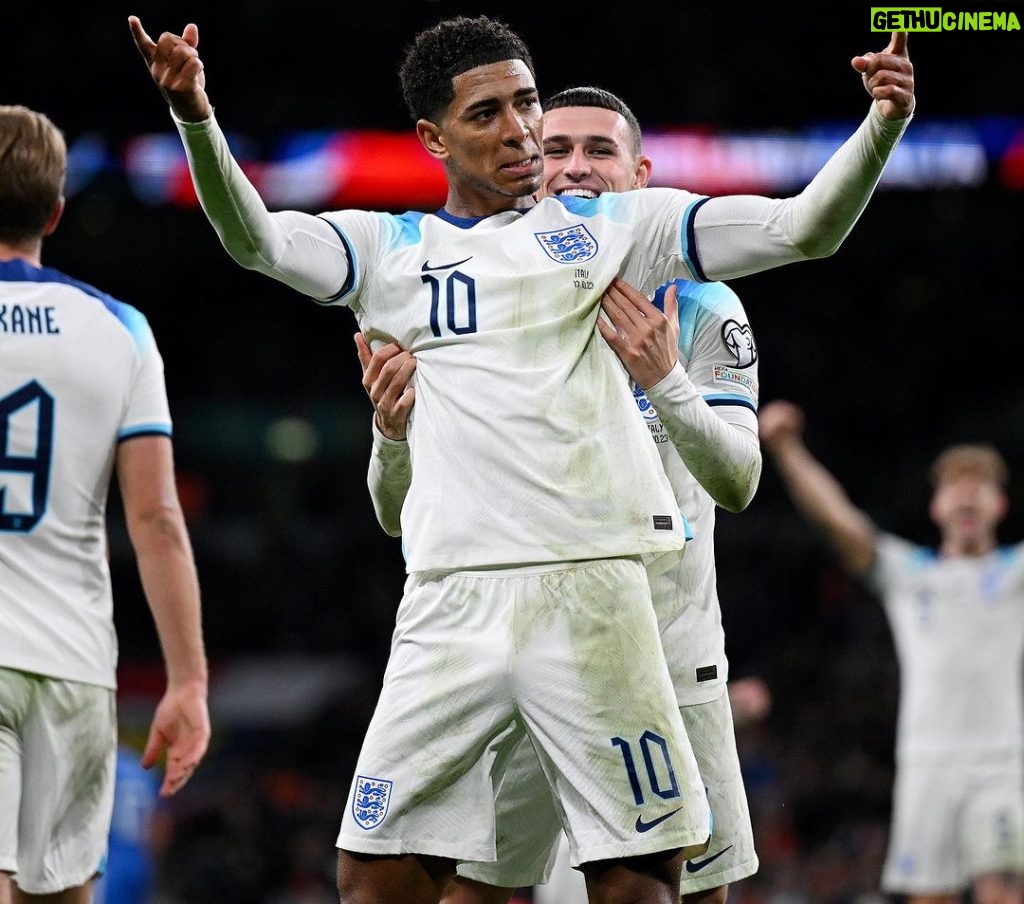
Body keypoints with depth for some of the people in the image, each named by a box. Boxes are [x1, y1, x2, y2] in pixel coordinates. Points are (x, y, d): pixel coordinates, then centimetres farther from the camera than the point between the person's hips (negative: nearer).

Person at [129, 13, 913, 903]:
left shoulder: (610, 228, 12)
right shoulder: (390, 250, 13)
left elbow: (802, 228, 6)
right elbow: (256, 238, -3)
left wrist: (883, 124, -11)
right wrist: (197, 120, -21)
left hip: (595, 592, -1)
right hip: (452, 601, 1)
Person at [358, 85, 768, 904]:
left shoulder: (699, 308, -1)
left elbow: (738, 485, -14)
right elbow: (403, 515, 2)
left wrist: (665, 382, -31)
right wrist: (395, 431, -21)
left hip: (667, 653, -1)